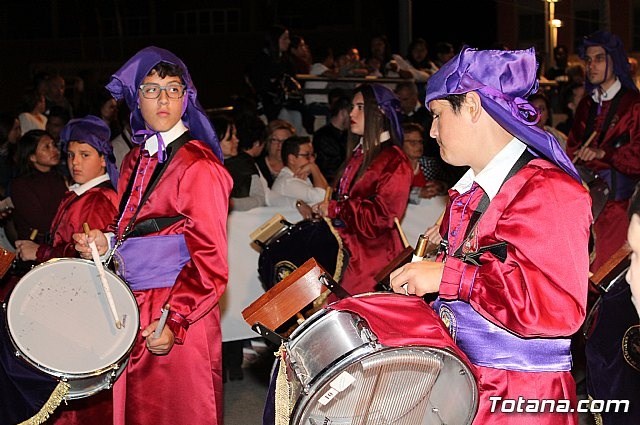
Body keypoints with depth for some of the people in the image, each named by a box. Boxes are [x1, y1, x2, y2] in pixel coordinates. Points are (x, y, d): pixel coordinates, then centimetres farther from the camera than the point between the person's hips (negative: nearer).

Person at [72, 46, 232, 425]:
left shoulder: (199, 166, -11)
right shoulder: (136, 160, 12)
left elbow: (210, 260, -14)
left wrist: (174, 322, -20)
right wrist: (106, 245, 3)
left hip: (179, 316, -7)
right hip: (132, 314, 7)